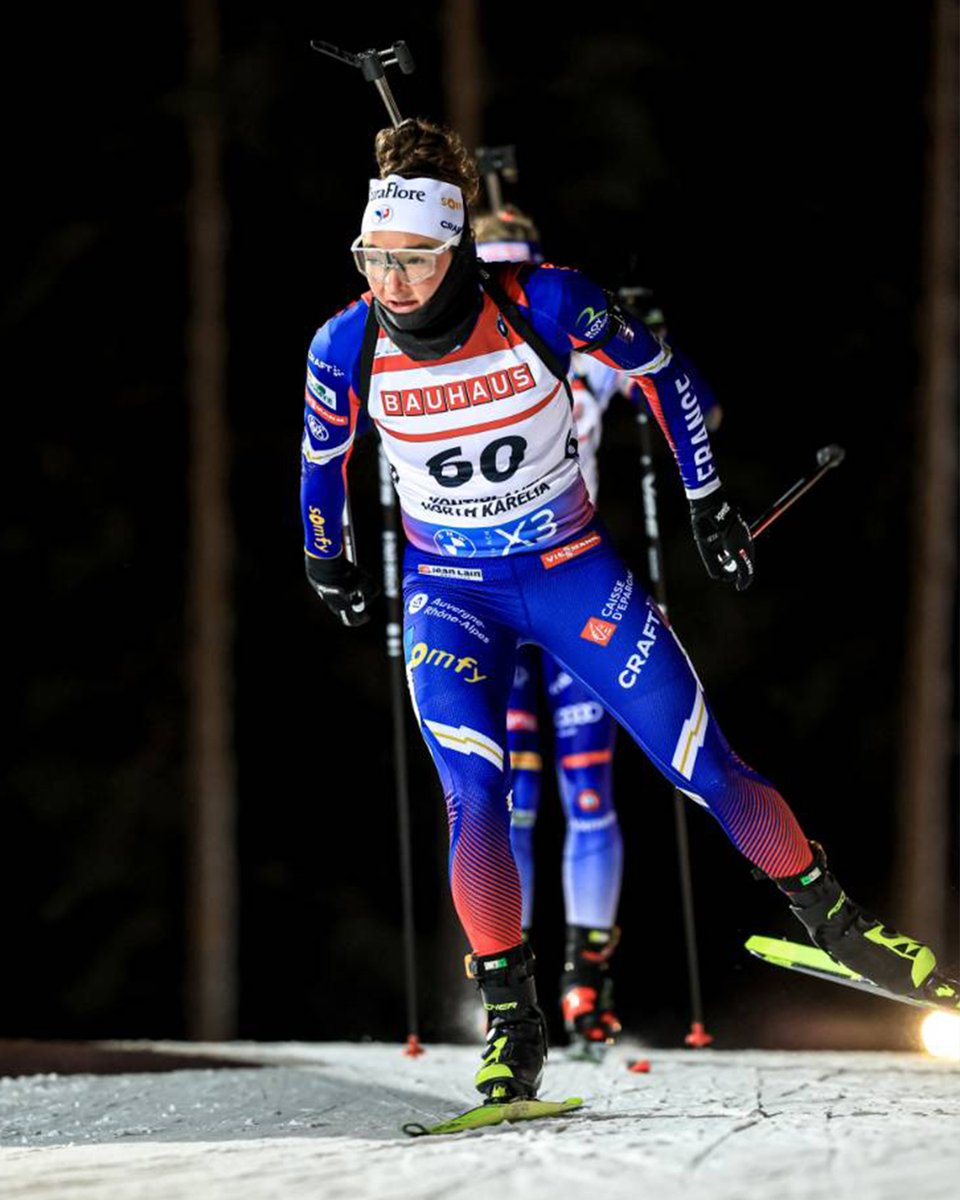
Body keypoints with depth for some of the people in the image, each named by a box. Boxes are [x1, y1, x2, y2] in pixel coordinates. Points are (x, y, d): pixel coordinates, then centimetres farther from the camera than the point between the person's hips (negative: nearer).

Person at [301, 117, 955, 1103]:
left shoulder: (543, 305, -22)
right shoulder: (347, 348, -17)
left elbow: (657, 372, -4)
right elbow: (322, 456, 6)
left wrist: (709, 506, 2)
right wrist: (326, 565, 19)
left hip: (573, 572, 0)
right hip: (449, 595, 0)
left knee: (707, 770, 1)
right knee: (475, 796, -21)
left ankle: (829, 917, 24)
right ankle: (511, 1022, -9)